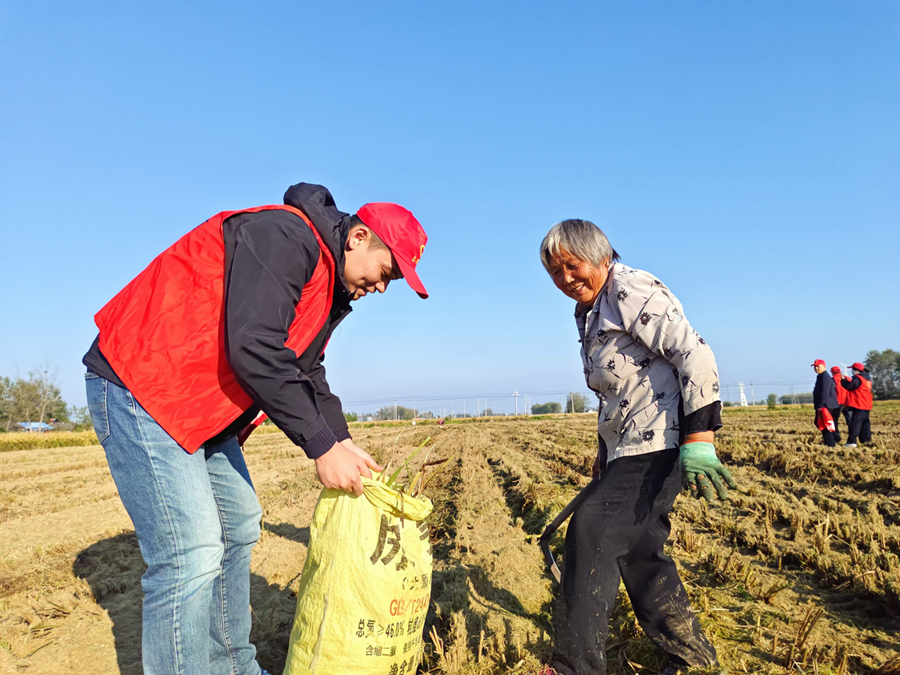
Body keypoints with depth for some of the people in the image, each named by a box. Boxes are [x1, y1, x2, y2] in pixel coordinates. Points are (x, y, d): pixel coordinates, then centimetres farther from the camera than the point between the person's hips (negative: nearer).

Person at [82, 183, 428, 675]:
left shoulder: (330, 288, 12)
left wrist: (344, 444, 2)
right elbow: (253, 350, -29)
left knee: (238, 526, 15)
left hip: (201, 407, 11)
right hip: (138, 382, -10)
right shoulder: (284, 236, -20)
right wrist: (321, 447, -23)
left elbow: (306, 373, 15)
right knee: (192, 555, -13)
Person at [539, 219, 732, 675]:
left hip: (658, 447, -10)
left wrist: (698, 439, -24)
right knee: (638, 549, 13)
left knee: (591, 532, -12)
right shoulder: (589, 312, 18)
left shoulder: (631, 290, -11)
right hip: (629, 449, 10)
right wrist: (605, 451, 26)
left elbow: (695, 355, -19)